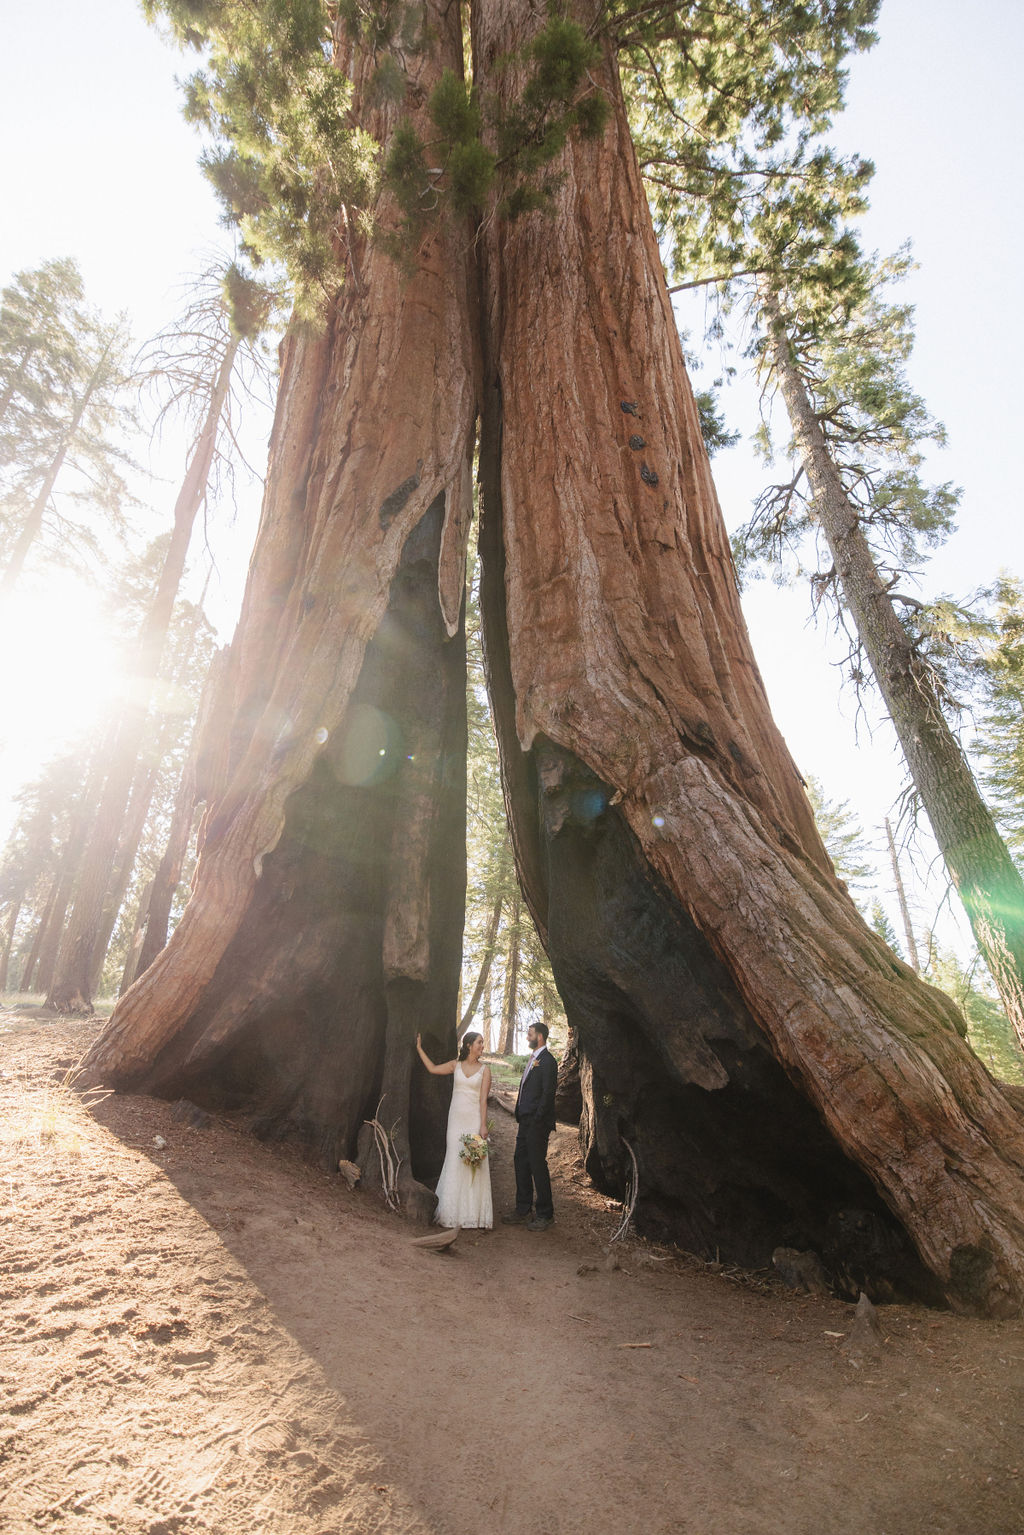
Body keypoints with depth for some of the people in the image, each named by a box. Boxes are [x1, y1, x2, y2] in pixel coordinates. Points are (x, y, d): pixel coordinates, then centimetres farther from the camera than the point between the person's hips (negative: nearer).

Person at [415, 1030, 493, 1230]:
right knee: (454, 1163, 5)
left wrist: (483, 1125, -12)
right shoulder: (455, 1065, 6)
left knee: (475, 1166, -3)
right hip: (456, 1118, 2)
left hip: (474, 1120, -2)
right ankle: (454, 1213, 15)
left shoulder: (485, 1070, 0)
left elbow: (483, 1099, -4)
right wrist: (419, 1048, 12)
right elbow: (433, 1069, 12)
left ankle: (477, 1215, 5)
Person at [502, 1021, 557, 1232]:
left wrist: (536, 1120, -18)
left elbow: (548, 1093, -19)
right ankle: (523, 1209, 27)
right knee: (521, 1163, 15)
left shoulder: (547, 1060, -15)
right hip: (525, 1122, 9)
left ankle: (544, 1214, 14)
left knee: (538, 1166, 0)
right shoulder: (533, 1059, 14)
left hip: (537, 1123, -9)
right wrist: (521, 1117, 14)